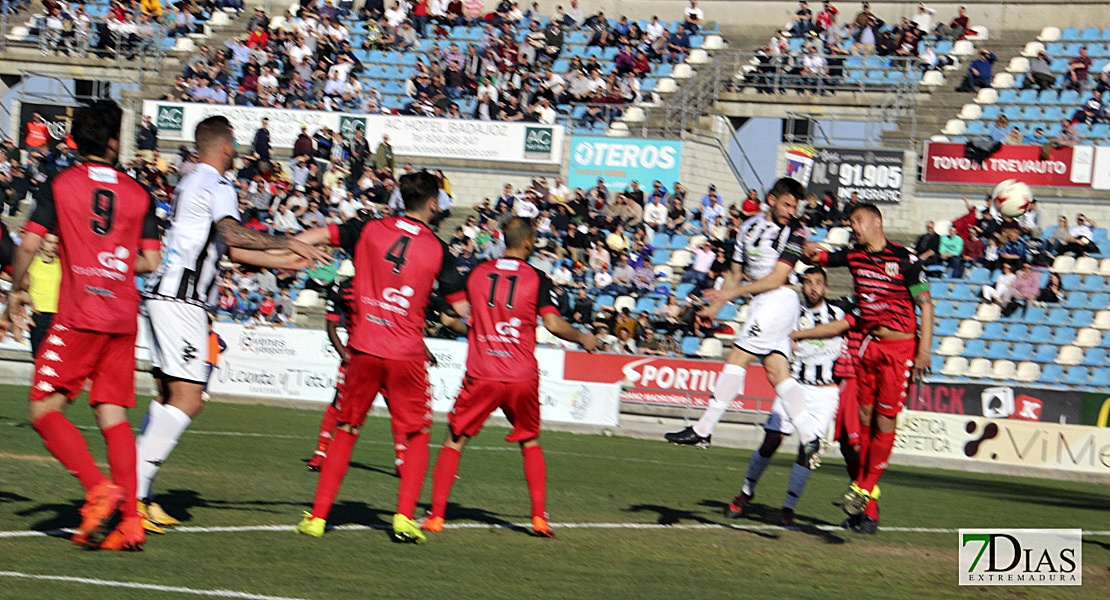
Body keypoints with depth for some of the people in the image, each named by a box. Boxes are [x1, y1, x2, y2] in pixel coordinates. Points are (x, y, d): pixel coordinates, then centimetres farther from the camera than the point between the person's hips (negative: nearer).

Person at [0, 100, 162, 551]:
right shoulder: (137, 193, 9)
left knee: (44, 409, 1)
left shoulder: (59, 184, 2)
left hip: (78, 315, -4)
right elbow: (149, 261, 6)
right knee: (113, 415, 6)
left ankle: (100, 489, -18)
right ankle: (129, 521, -3)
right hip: (124, 317, 4)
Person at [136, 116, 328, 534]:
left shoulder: (191, 183, 24)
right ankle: (134, 492, -18)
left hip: (163, 296, 10)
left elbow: (227, 248, 29)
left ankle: (139, 495, 9)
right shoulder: (216, 185, -7)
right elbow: (231, 233, -27)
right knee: (187, 401, -13)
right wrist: (289, 244, -23)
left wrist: (284, 261, 30)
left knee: (168, 397, 12)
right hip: (181, 300, -10)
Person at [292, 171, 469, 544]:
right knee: (417, 436, 13)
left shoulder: (369, 230, 2)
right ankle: (404, 517, 0)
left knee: (346, 432, 13)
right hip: (406, 355, -2)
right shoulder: (438, 250, -2)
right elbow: (463, 307, 2)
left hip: (364, 349, 2)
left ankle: (318, 516, 8)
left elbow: (313, 237, -2)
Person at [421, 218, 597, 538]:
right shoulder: (537, 278, -2)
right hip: (522, 377, 0)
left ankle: (436, 515, 1)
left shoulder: (477, 273, 5)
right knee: (530, 442, 20)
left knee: (454, 441, 9)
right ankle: (539, 516, 13)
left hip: (480, 376, 0)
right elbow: (553, 323, -9)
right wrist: (583, 338, 8)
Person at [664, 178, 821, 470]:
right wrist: (715, 306, 15)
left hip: (779, 300, -7)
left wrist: (732, 292, -13)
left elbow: (777, 278, -13)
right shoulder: (750, 226, 15)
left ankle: (702, 431, -5)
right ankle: (809, 437, -4)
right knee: (777, 371, -2)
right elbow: (735, 272, 22)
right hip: (760, 303, 7)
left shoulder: (793, 230, -7)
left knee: (736, 359, -7)